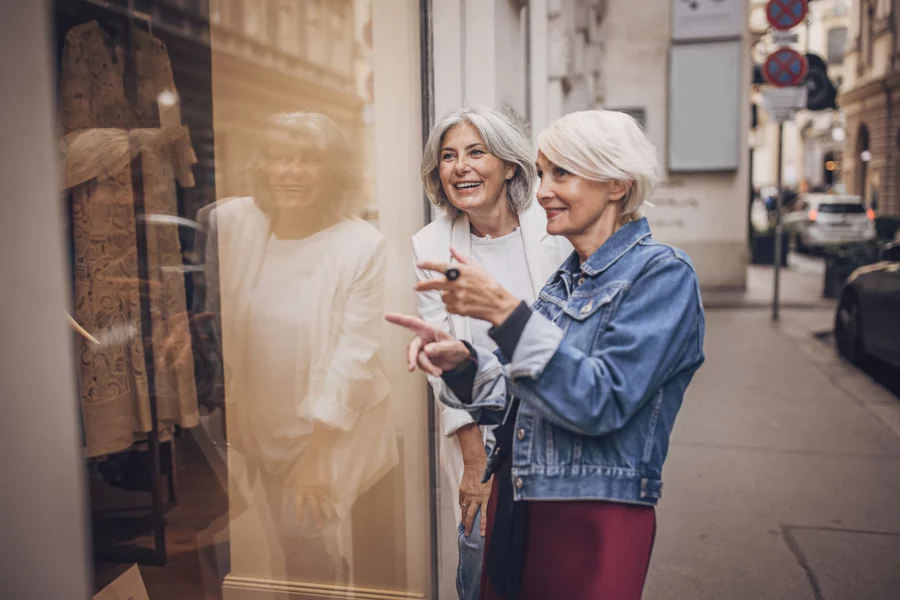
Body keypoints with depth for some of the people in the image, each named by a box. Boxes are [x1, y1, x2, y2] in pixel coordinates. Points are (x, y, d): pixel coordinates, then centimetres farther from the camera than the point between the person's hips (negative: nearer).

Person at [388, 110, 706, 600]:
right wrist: (462, 364, -9)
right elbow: (523, 401, 9)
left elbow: (603, 402, -21)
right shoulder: (564, 278, 9)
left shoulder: (662, 273, -10)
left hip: (596, 520, -6)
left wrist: (505, 312, -26)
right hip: (513, 509, 6)